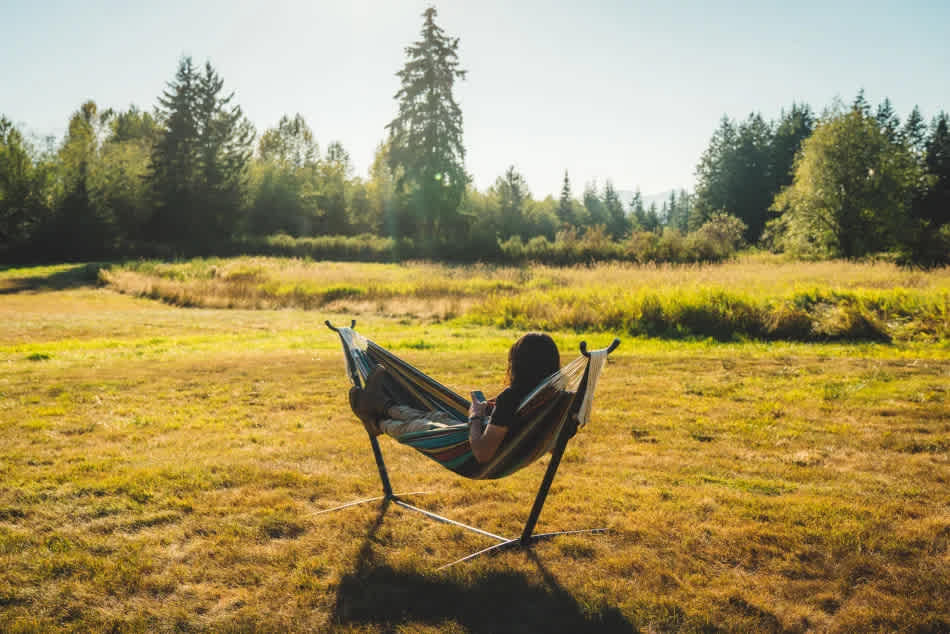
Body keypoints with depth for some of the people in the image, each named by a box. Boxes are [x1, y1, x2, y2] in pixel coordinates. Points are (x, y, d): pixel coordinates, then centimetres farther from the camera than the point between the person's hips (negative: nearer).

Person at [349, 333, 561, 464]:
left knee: (416, 426, 15)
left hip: (474, 461, -8)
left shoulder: (512, 397, -33)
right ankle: (382, 405, 46)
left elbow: (482, 453, -32)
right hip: (509, 454, 8)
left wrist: (475, 418, -16)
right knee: (436, 417, 24)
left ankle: (378, 423, 46)